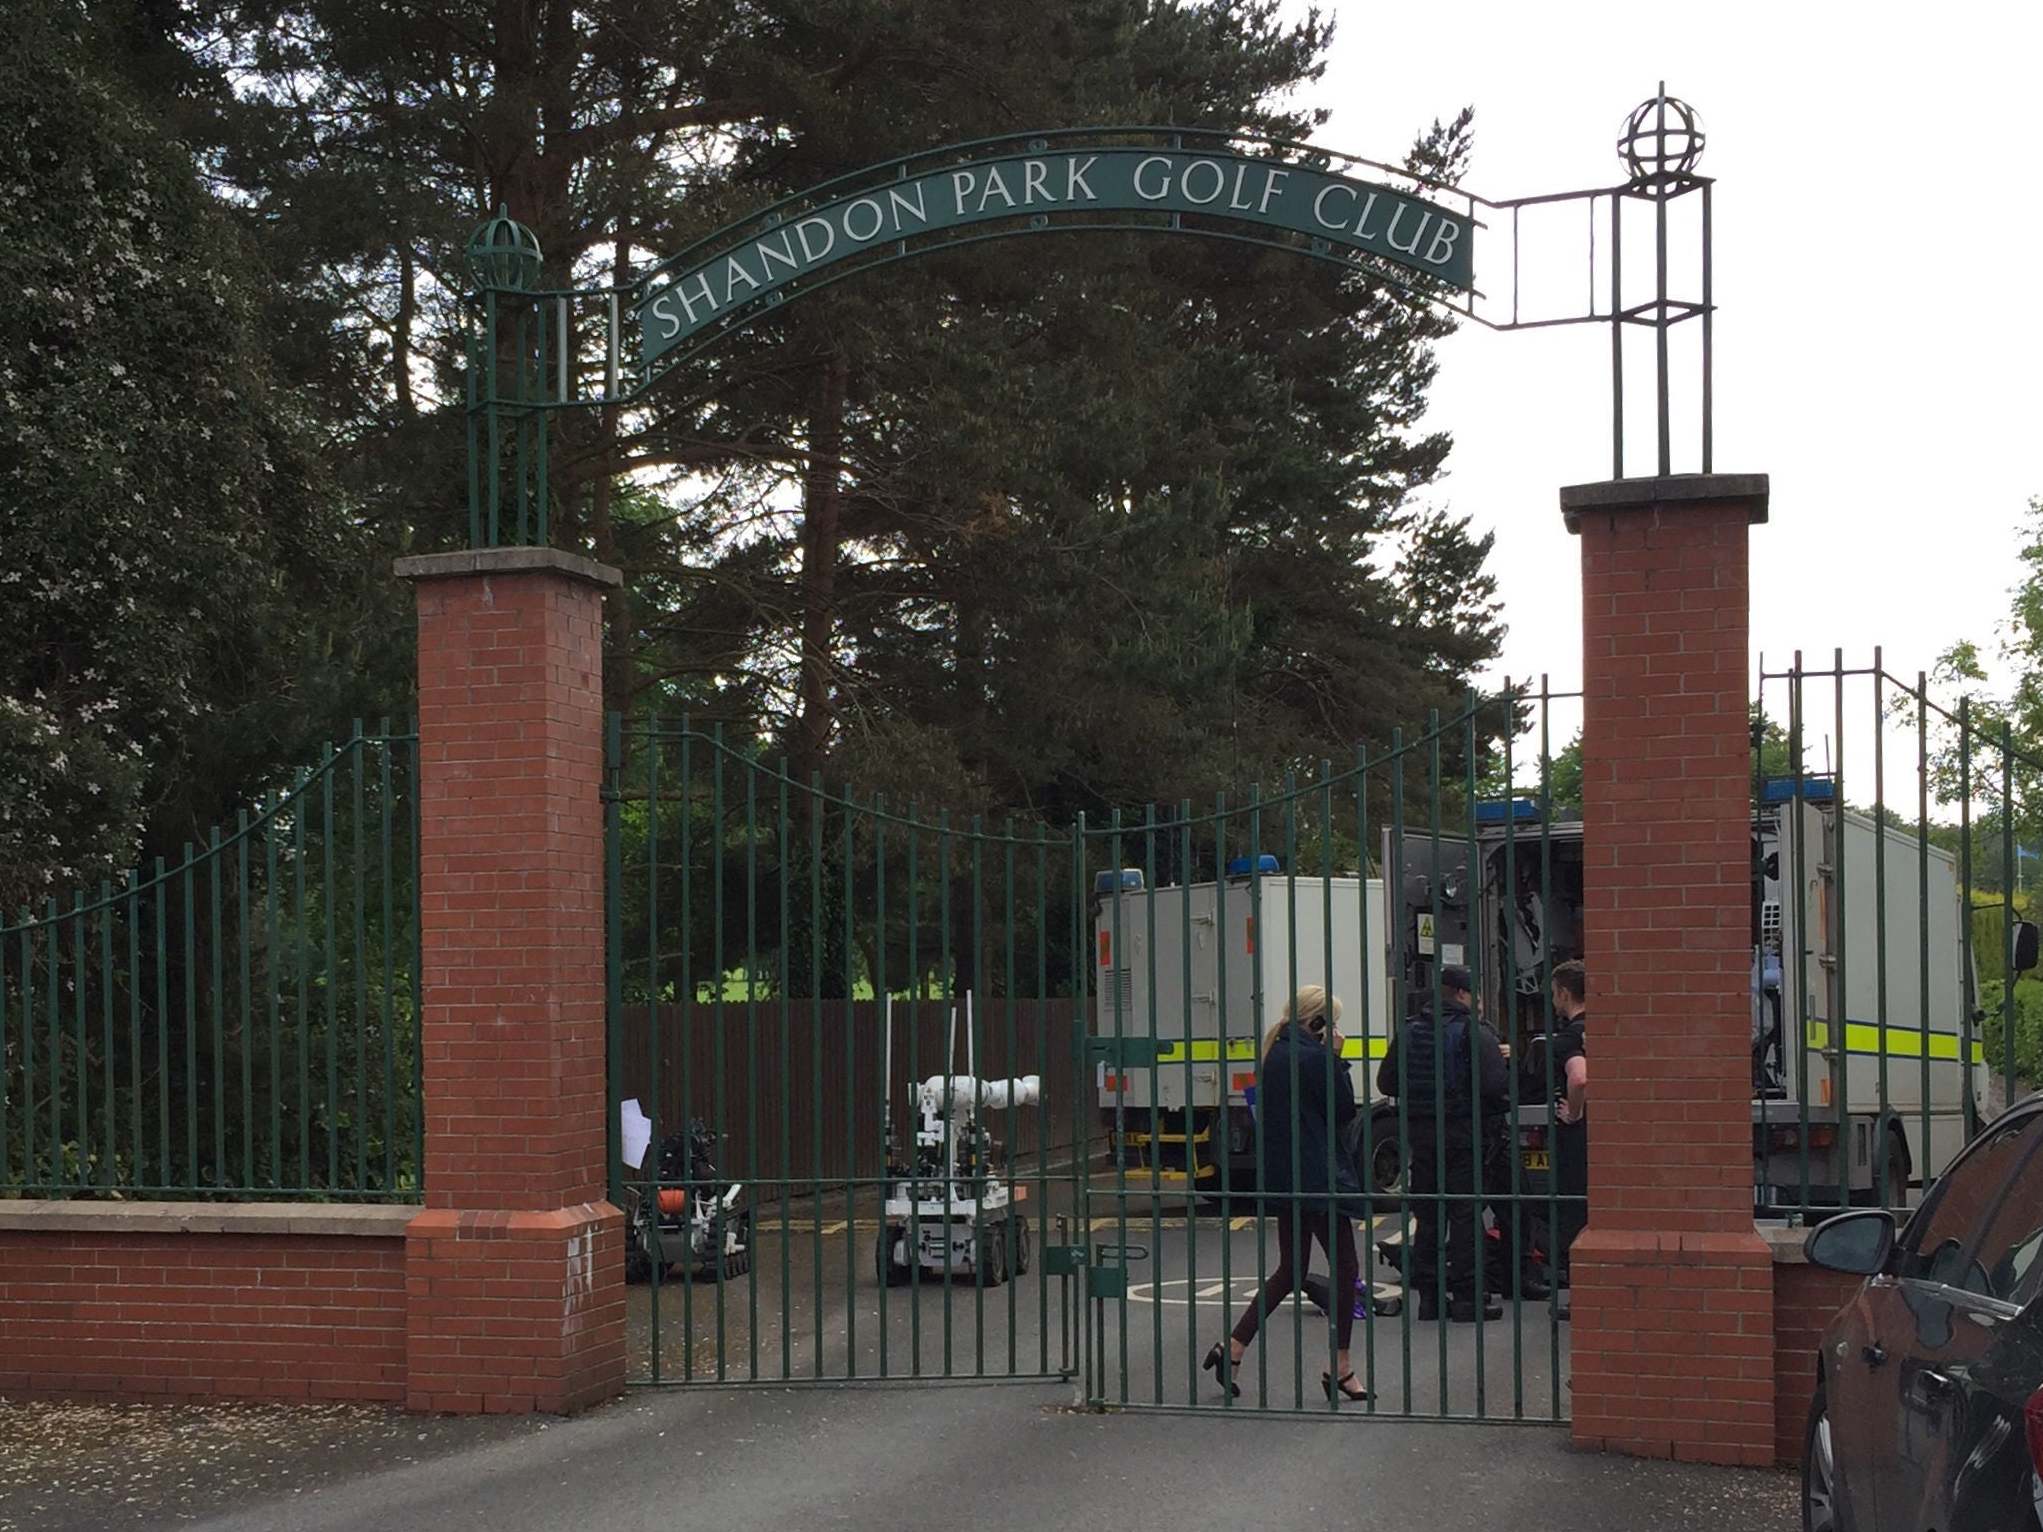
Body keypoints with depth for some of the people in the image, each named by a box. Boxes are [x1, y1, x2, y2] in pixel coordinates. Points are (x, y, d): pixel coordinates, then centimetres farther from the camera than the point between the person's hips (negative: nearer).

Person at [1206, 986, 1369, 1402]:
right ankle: (1340, 1369, 6)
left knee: (1290, 1270, 15)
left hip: (1283, 1176, 9)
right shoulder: (1314, 1058, -16)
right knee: (1345, 1268, 2)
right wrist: (1335, 1058, -6)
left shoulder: (1276, 1055, 10)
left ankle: (1233, 1348, 7)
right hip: (1318, 1177, -9)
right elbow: (1343, 1109, -11)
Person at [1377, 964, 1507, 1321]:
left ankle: (1428, 1295, 13)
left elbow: (1386, 1083, 8)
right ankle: (1466, 1297, 1)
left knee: (1427, 1215, 11)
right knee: (1464, 1212, 0)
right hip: (1461, 1133, -5)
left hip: (1420, 1134, 5)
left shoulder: (1408, 1033, 8)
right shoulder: (1474, 1033, -9)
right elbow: (1495, 1084, -17)